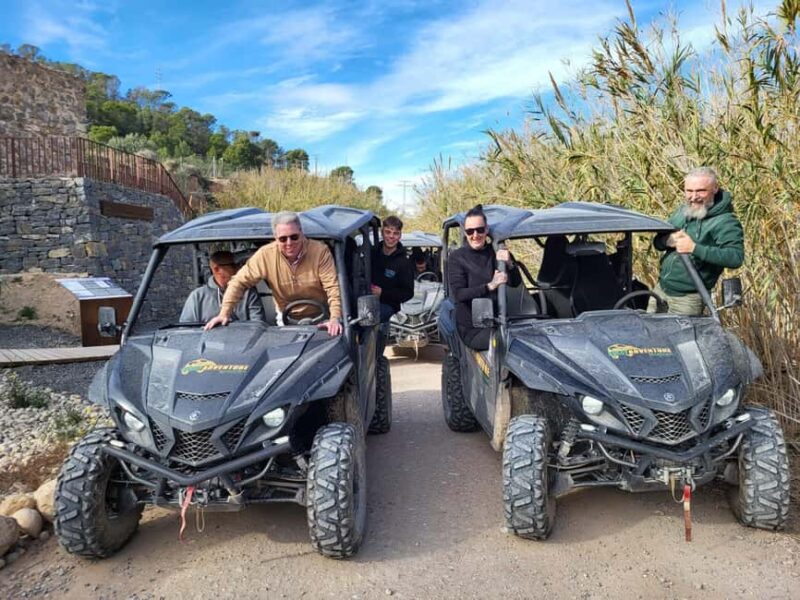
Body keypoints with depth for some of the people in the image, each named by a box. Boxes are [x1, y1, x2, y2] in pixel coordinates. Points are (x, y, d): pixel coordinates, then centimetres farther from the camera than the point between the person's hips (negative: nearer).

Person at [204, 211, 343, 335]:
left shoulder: (320, 251, -18)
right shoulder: (265, 255, -15)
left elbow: (333, 287, -21)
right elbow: (239, 282, -8)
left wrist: (335, 319, -35)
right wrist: (224, 313, -14)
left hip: (321, 320, -1)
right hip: (287, 320, 1)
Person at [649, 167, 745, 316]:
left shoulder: (725, 222, -16)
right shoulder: (683, 210, 7)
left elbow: (736, 258, -27)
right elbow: (657, 241, 10)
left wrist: (694, 248, -29)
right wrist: (669, 240, -14)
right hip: (660, 289, 7)